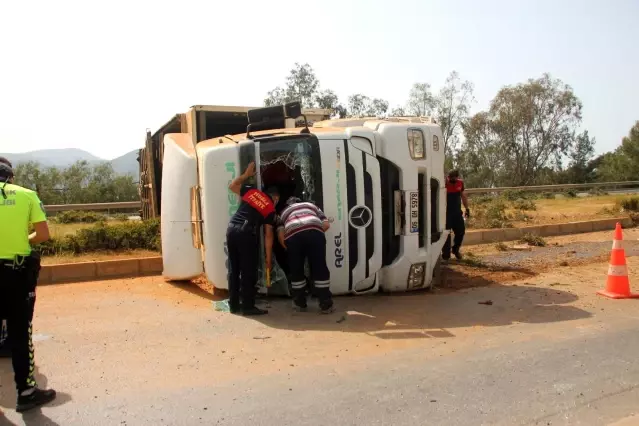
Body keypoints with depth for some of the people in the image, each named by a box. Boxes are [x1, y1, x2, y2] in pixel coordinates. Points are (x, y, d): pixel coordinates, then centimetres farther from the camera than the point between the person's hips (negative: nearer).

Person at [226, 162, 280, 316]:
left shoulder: (251, 191, 16)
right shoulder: (271, 209, 7)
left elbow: (232, 186, 31)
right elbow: (268, 235, 4)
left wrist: (246, 174, 37)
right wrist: (268, 259, 7)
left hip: (231, 229, 6)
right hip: (246, 233, -5)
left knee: (233, 269, 13)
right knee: (249, 272, 3)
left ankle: (234, 304, 20)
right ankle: (248, 306, 5)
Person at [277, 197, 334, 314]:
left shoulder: (284, 212, 37)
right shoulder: (311, 205, 40)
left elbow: (280, 235, 16)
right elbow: (326, 224, 25)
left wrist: (288, 249, 30)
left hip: (293, 235, 0)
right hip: (314, 232, 0)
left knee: (296, 271, 17)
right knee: (320, 269, 8)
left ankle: (300, 303, 28)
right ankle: (326, 305, 11)